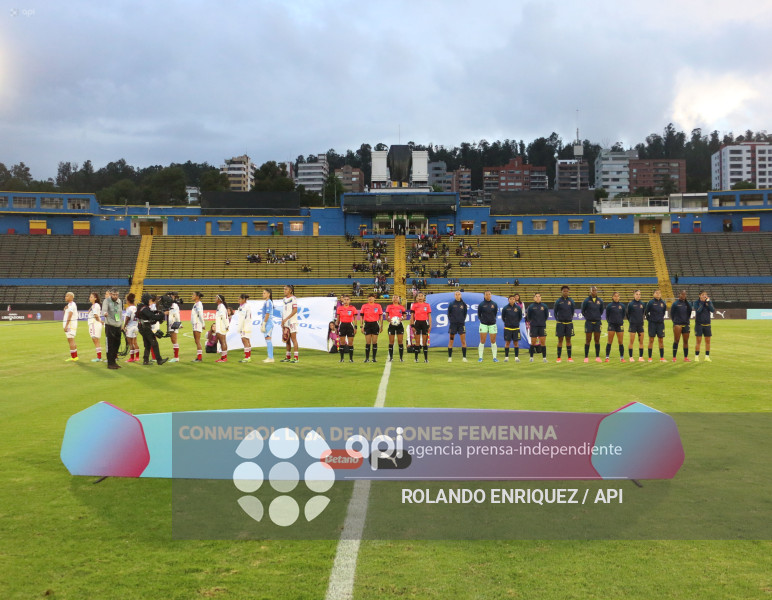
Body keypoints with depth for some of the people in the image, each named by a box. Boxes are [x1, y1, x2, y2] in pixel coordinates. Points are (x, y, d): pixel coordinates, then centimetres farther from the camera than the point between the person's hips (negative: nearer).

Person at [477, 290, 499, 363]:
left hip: (492, 324, 2)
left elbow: (495, 314, 14)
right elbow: (479, 315, 7)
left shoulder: (494, 304, 4)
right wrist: (482, 320, 2)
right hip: (483, 325, -2)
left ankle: (494, 357, 10)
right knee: (482, 341, -3)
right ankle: (480, 357, 2)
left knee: (493, 341, 4)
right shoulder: (481, 304, -2)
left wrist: (492, 320, 6)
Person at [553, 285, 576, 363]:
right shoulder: (558, 301, -4)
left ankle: (569, 357, 11)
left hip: (569, 323, 2)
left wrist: (570, 318, 7)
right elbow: (555, 311, 4)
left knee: (568, 340, 7)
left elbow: (573, 310, 12)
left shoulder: (571, 301, 1)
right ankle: (559, 357, 7)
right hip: (560, 323, -2)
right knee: (560, 340, 2)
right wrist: (557, 319, 0)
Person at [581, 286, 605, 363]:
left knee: (597, 340, 5)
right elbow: (583, 311, 4)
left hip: (597, 322, 3)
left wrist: (598, 317, 11)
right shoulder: (586, 301, -5)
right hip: (589, 322, -3)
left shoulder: (600, 301, 4)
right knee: (588, 340, 0)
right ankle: (586, 357, 5)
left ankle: (597, 357, 11)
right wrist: (587, 317, 4)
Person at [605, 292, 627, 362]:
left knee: (621, 342, 4)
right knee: (609, 341, -1)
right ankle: (607, 357, 5)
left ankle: (622, 357, 13)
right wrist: (609, 321, 6)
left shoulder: (622, 306, 2)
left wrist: (620, 320, 12)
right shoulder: (609, 306, -5)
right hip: (612, 325, -2)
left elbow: (624, 314, 15)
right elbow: (607, 316, 5)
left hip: (620, 325, 2)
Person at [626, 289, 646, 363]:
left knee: (641, 341, 4)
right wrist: (630, 321, 6)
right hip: (633, 325, -4)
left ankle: (640, 357, 11)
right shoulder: (630, 304, -6)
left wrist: (640, 320, 12)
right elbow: (628, 314, 3)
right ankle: (631, 357, 6)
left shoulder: (642, 304, 5)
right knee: (631, 341, -1)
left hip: (640, 324, 4)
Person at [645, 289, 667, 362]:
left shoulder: (663, 303, 4)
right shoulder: (650, 302, -6)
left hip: (660, 323, 3)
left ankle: (662, 357, 11)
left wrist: (661, 318, 11)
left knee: (661, 340, 5)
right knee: (651, 340, 1)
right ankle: (649, 357, 6)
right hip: (652, 323, -3)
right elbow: (646, 312, 1)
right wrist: (649, 319, -1)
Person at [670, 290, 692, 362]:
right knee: (676, 341, -2)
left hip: (686, 325, 4)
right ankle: (674, 357, 2)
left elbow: (690, 311, -4)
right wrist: (675, 322, -1)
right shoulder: (675, 304, -2)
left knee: (686, 341, 6)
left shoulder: (687, 303, 10)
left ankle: (686, 357, 12)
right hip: (677, 325, -4)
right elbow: (672, 314, 1)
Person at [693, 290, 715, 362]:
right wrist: (702, 302, -17)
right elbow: (698, 311, -18)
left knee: (708, 341, 4)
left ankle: (707, 356, 12)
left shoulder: (709, 302, 5)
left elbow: (713, 311, -9)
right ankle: (696, 356, 4)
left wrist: (708, 302, -14)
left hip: (707, 324, 3)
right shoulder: (696, 303, -2)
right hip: (699, 324, -3)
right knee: (699, 341, -4)